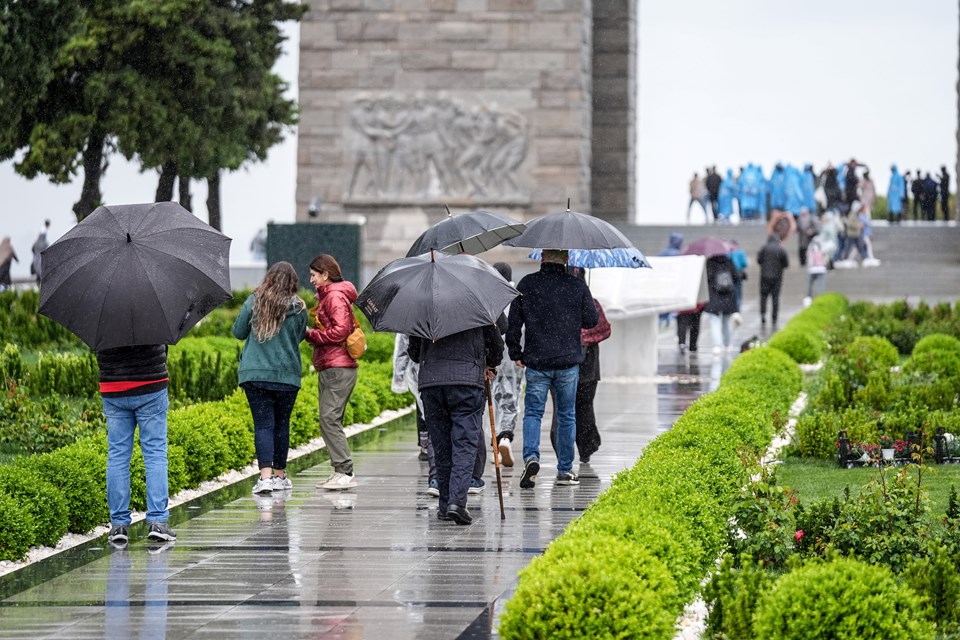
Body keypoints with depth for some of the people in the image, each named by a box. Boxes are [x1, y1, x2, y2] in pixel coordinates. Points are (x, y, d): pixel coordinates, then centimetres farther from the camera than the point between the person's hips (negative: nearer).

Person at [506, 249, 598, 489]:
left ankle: (531, 457, -18)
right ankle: (565, 470, 15)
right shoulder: (577, 286, -3)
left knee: (532, 412, 6)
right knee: (567, 415, 12)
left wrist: (516, 353, 11)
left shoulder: (526, 285, -3)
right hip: (568, 362, 1)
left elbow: (514, 323, -1)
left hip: (536, 362, -1)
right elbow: (592, 320, 3)